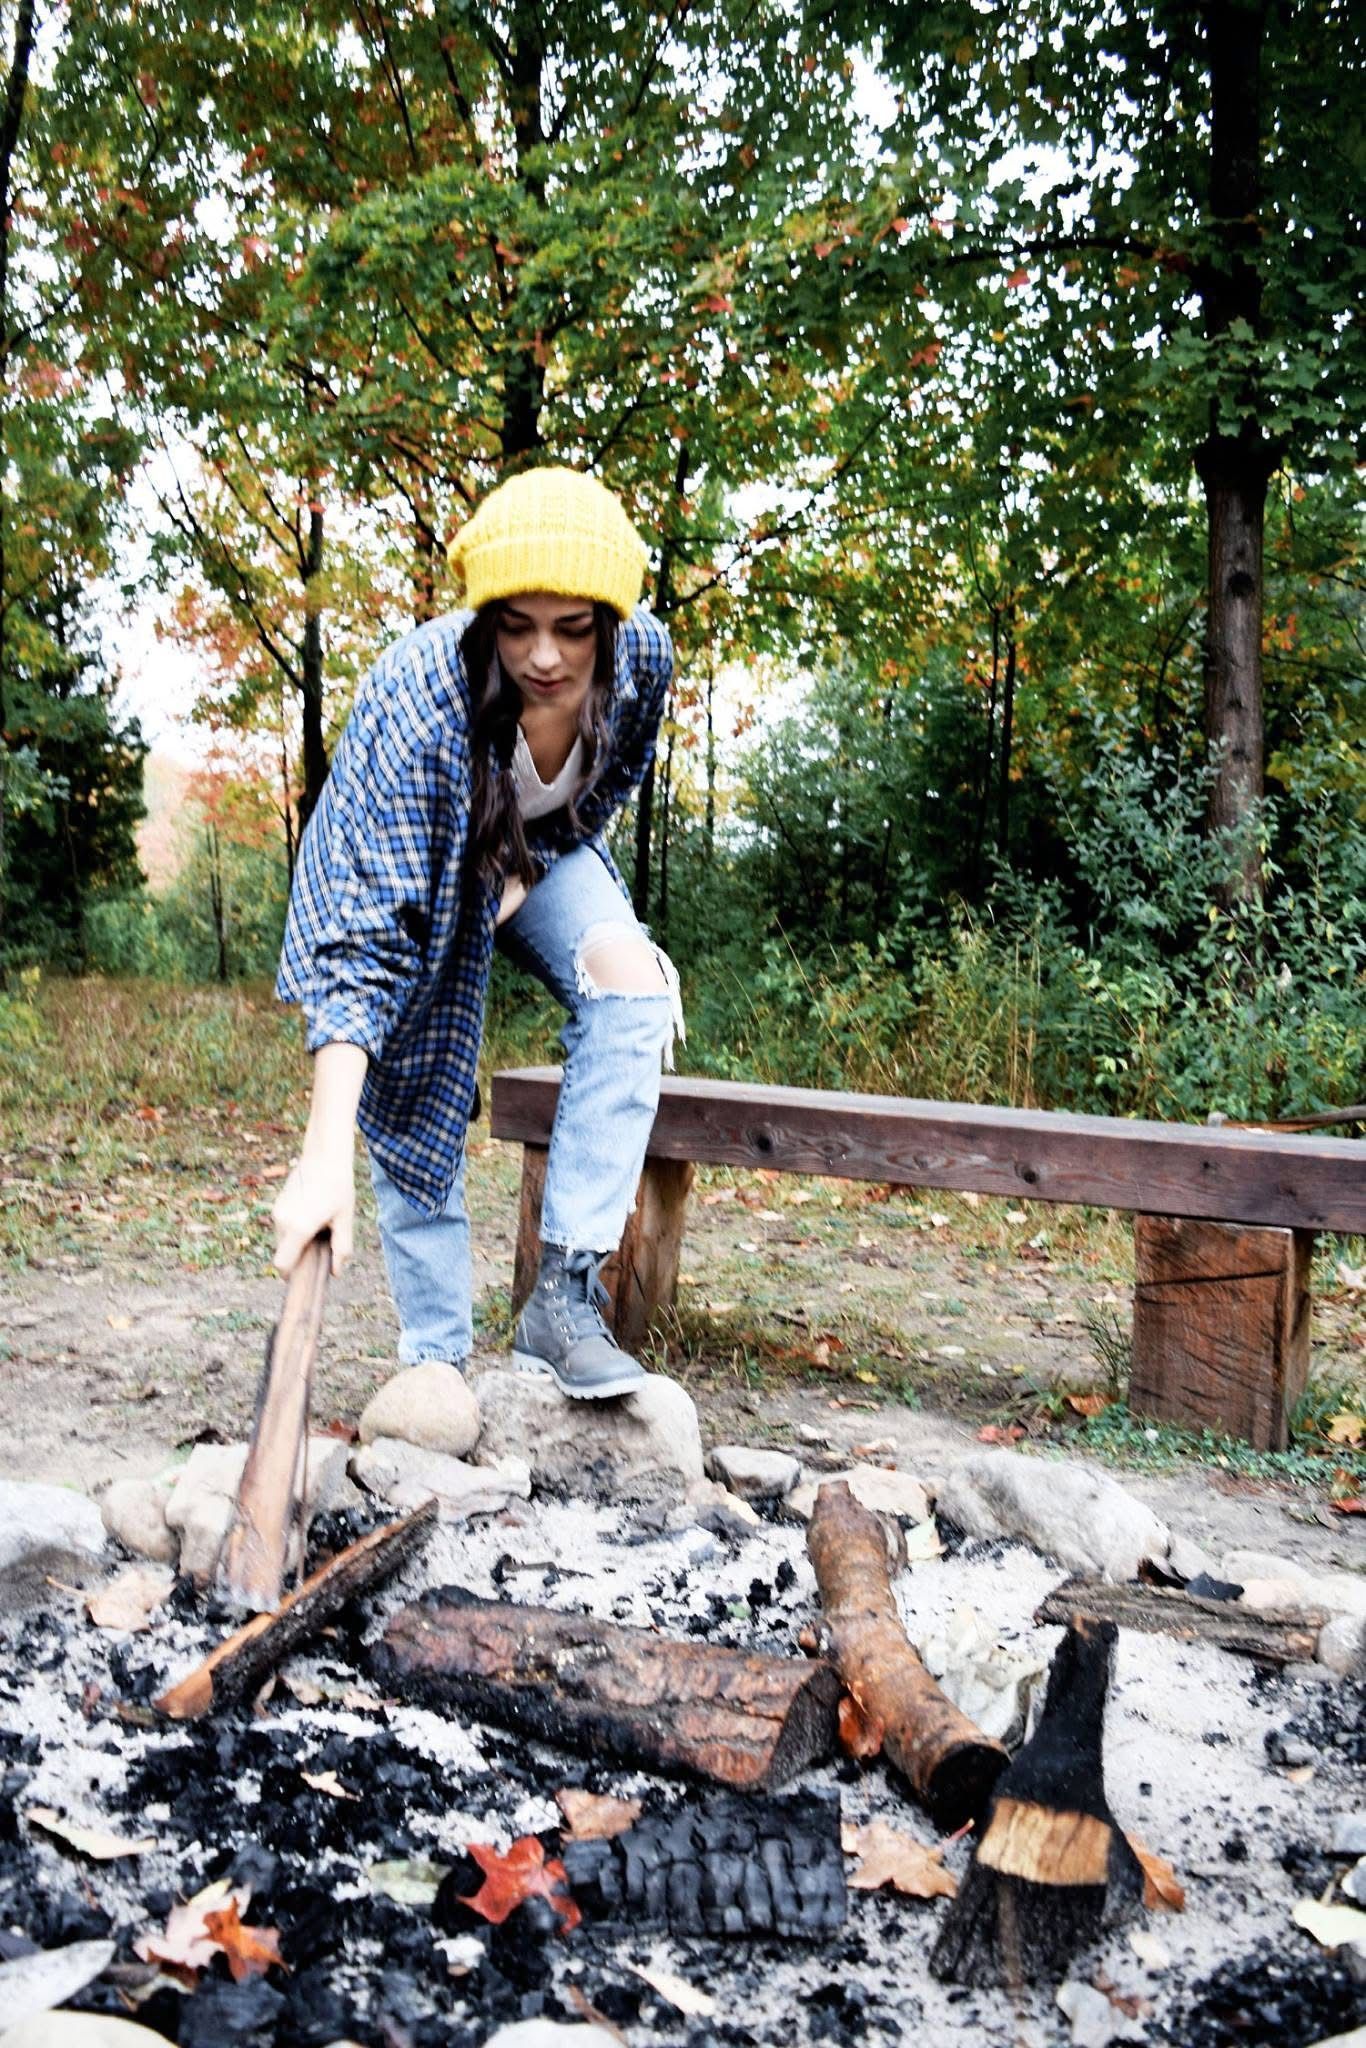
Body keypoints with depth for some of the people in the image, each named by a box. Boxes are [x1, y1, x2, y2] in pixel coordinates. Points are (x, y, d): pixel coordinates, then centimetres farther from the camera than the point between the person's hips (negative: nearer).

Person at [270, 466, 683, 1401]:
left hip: (544, 851, 3)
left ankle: (566, 1298, -24)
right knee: (416, 1100, -8)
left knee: (630, 976, -24)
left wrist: (530, 873, -14)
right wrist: (326, 1158, -51)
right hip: (416, 869, -3)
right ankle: (438, 1364, 7)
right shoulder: (417, 702, -40)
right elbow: (366, 936, -45)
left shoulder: (644, 657, -27)